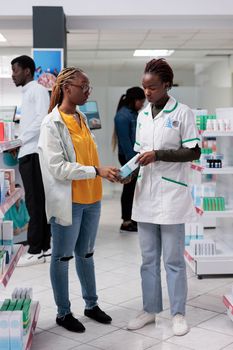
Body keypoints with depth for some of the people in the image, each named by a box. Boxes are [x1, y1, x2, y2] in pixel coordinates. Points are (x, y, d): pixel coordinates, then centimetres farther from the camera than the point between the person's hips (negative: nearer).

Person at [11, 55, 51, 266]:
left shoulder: (38, 90, -4)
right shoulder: (27, 93, 23)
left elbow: (42, 118, -17)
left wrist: (21, 140, -14)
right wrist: (20, 141, 5)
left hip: (33, 153, -9)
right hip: (27, 154, 9)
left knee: (35, 203, -7)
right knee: (37, 202, 9)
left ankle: (36, 251, -4)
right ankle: (44, 246, 15)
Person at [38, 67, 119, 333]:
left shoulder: (82, 119, 10)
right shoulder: (52, 124, -12)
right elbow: (58, 168, -18)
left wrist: (107, 172, 4)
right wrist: (97, 171, -22)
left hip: (91, 199, 7)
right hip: (68, 202, -7)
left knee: (86, 254, 18)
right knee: (62, 257, 7)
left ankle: (91, 304, 32)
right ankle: (63, 313, 20)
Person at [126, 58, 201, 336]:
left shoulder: (182, 113, -6)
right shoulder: (142, 116, 11)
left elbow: (194, 152, -9)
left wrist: (158, 154, -16)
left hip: (171, 196, -5)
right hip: (146, 195, 6)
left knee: (173, 259, 3)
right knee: (148, 258, 12)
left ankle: (178, 313, 17)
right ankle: (150, 309, 24)